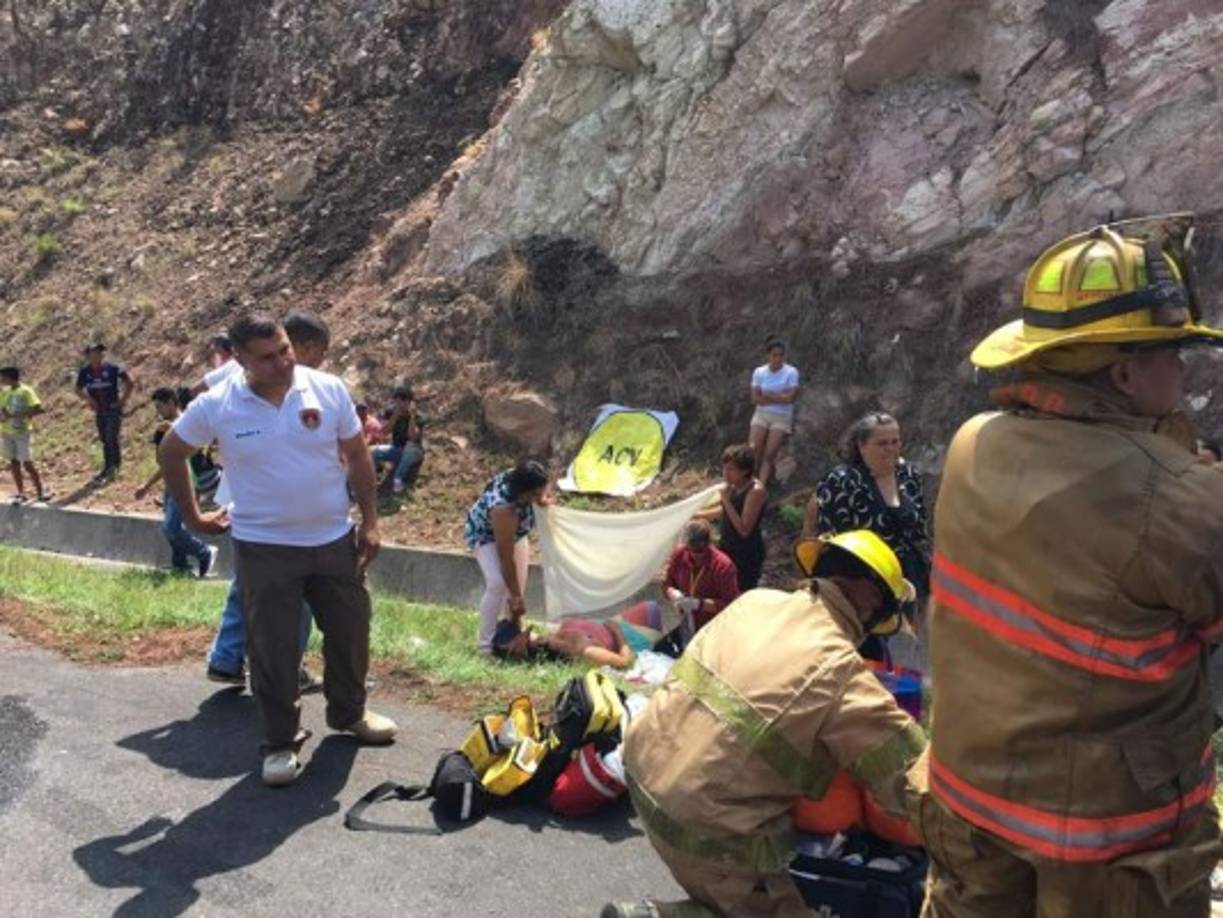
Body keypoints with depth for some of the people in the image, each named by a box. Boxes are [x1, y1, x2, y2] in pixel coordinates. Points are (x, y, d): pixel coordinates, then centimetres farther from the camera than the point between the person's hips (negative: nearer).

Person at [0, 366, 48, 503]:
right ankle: (21, 493, 16)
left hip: (22, 433, -6)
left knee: (27, 463, -6)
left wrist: (15, 415, -22)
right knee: (14, 463, 9)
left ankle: (40, 492, 2)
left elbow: (38, 409, -20)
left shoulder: (26, 391, -10)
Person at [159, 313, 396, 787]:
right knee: (273, 649, 4)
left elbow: (357, 456, 1)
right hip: (264, 548, -2)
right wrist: (192, 515, 7)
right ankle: (281, 742, 22)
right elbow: (170, 452, 6)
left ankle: (349, 713, 39)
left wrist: (369, 522, 0)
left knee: (349, 631, 15)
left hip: (334, 540, 2)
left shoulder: (328, 389, -8)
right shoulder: (217, 406, -11)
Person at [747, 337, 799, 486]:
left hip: (782, 417, -2)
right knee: (753, 450, -17)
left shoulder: (791, 372, -3)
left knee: (769, 454, -16)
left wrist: (768, 395, -6)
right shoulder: (759, 372, 3)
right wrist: (779, 397, -8)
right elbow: (755, 399, -4)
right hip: (761, 414, 2)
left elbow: (791, 398, -12)